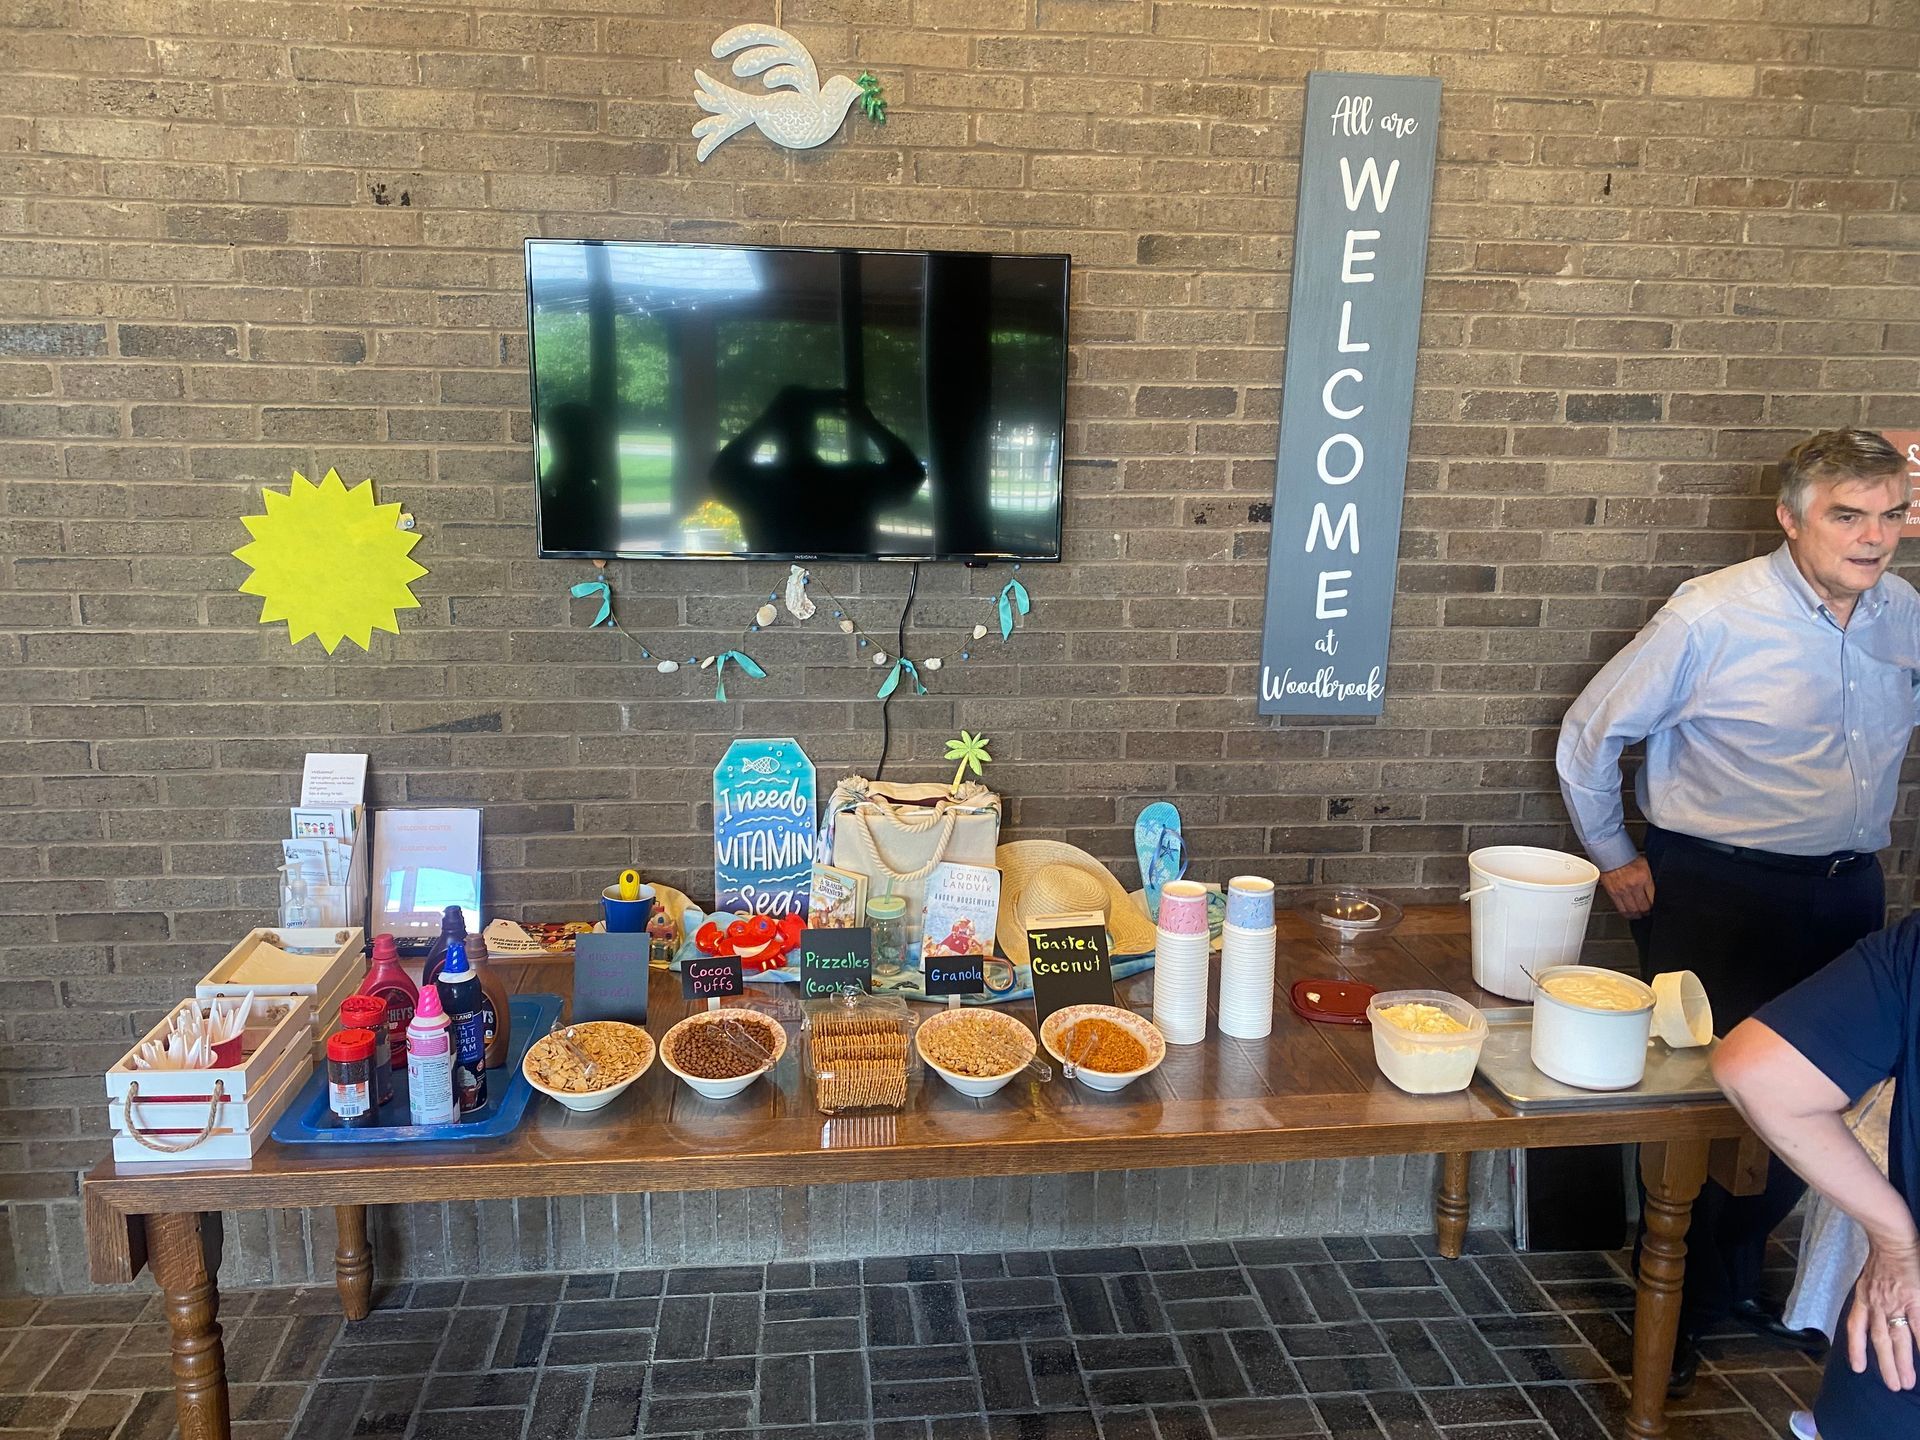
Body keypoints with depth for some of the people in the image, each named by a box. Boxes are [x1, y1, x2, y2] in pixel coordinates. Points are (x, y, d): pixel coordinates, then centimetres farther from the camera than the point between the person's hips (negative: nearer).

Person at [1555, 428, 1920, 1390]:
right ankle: (1675, 1311, 26)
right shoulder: (1714, 617, -17)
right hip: (1721, 898, -6)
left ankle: (1733, 1280, 38)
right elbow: (1590, 734, -9)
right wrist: (1613, 860, -3)